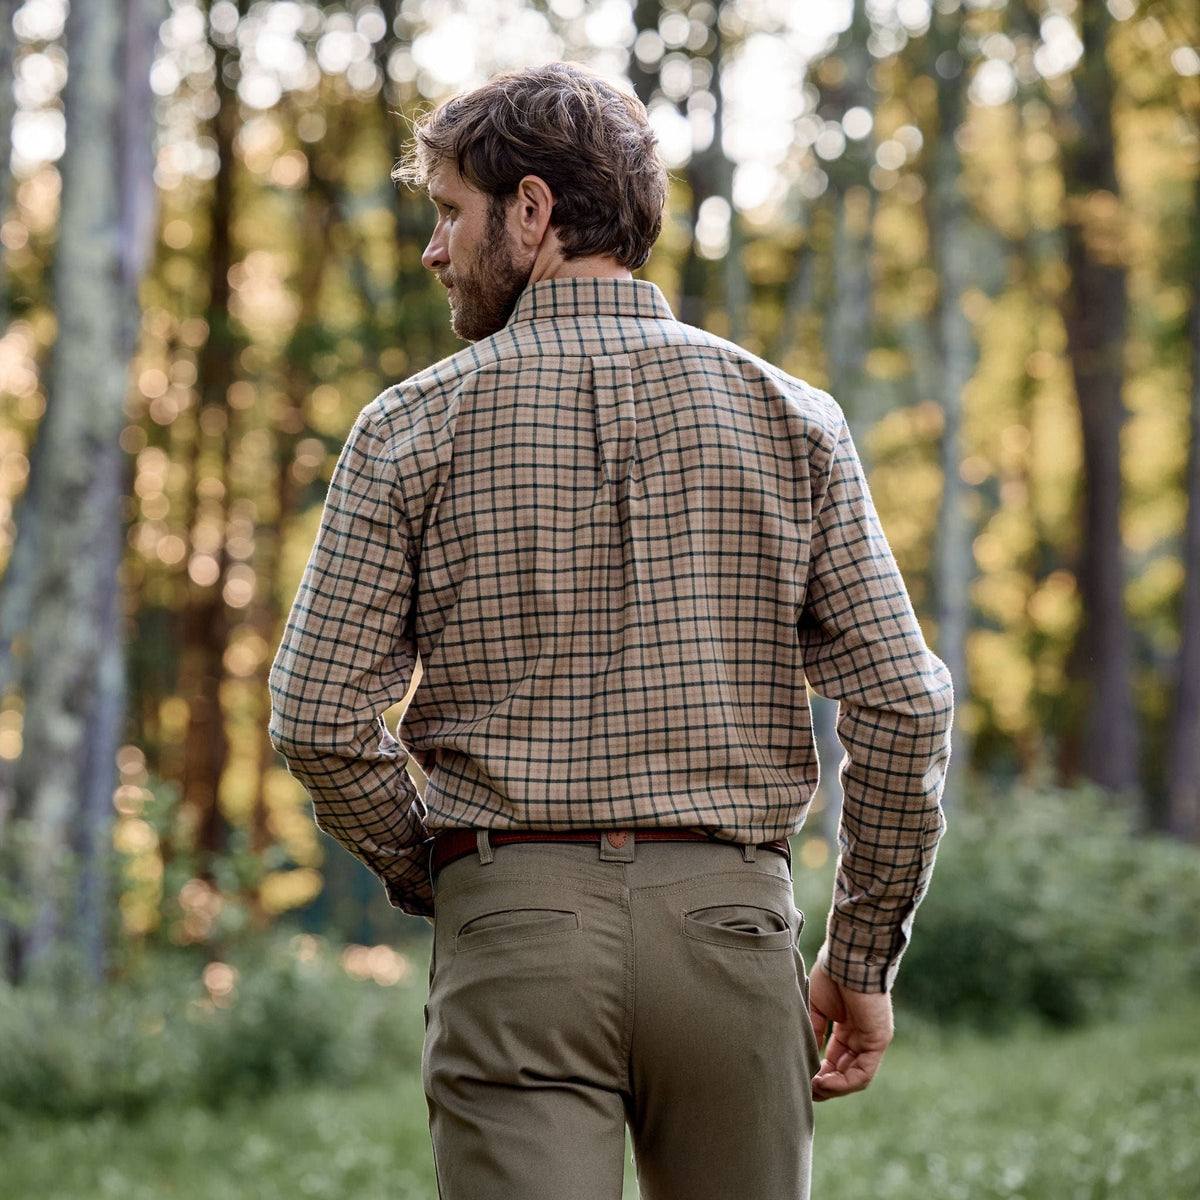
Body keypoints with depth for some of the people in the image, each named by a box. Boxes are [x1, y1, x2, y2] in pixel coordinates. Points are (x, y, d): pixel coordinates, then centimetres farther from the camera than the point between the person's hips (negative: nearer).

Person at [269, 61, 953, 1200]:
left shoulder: (414, 425, 0)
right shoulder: (786, 415, 5)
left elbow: (319, 721, -4)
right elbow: (903, 702, 0)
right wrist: (862, 956, 9)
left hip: (512, 931, -2)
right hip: (730, 916, 2)